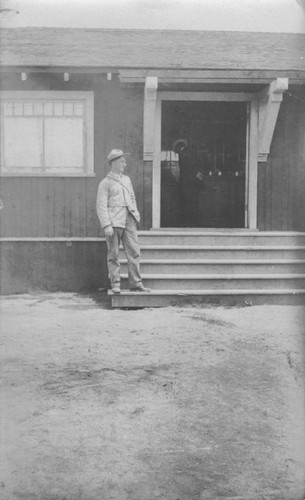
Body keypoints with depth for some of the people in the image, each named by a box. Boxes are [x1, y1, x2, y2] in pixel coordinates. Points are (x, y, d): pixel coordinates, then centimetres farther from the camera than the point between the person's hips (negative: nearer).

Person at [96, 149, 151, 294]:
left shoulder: (127, 180, 20)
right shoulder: (105, 183, 1)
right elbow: (101, 206, -6)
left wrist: (136, 214, 11)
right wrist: (106, 225, -15)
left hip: (129, 221, 5)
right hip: (114, 222, -5)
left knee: (134, 252, -1)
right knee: (113, 255, 1)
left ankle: (135, 283, 3)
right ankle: (115, 284, 8)